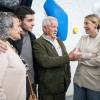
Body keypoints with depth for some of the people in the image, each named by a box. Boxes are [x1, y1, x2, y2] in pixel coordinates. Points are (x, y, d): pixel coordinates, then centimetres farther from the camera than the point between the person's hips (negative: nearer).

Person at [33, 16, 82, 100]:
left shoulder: (59, 41, 13)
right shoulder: (38, 43, -11)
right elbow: (45, 62, -25)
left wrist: (68, 77, 11)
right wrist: (68, 58, -24)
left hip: (63, 85, 6)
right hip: (48, 88, -6)